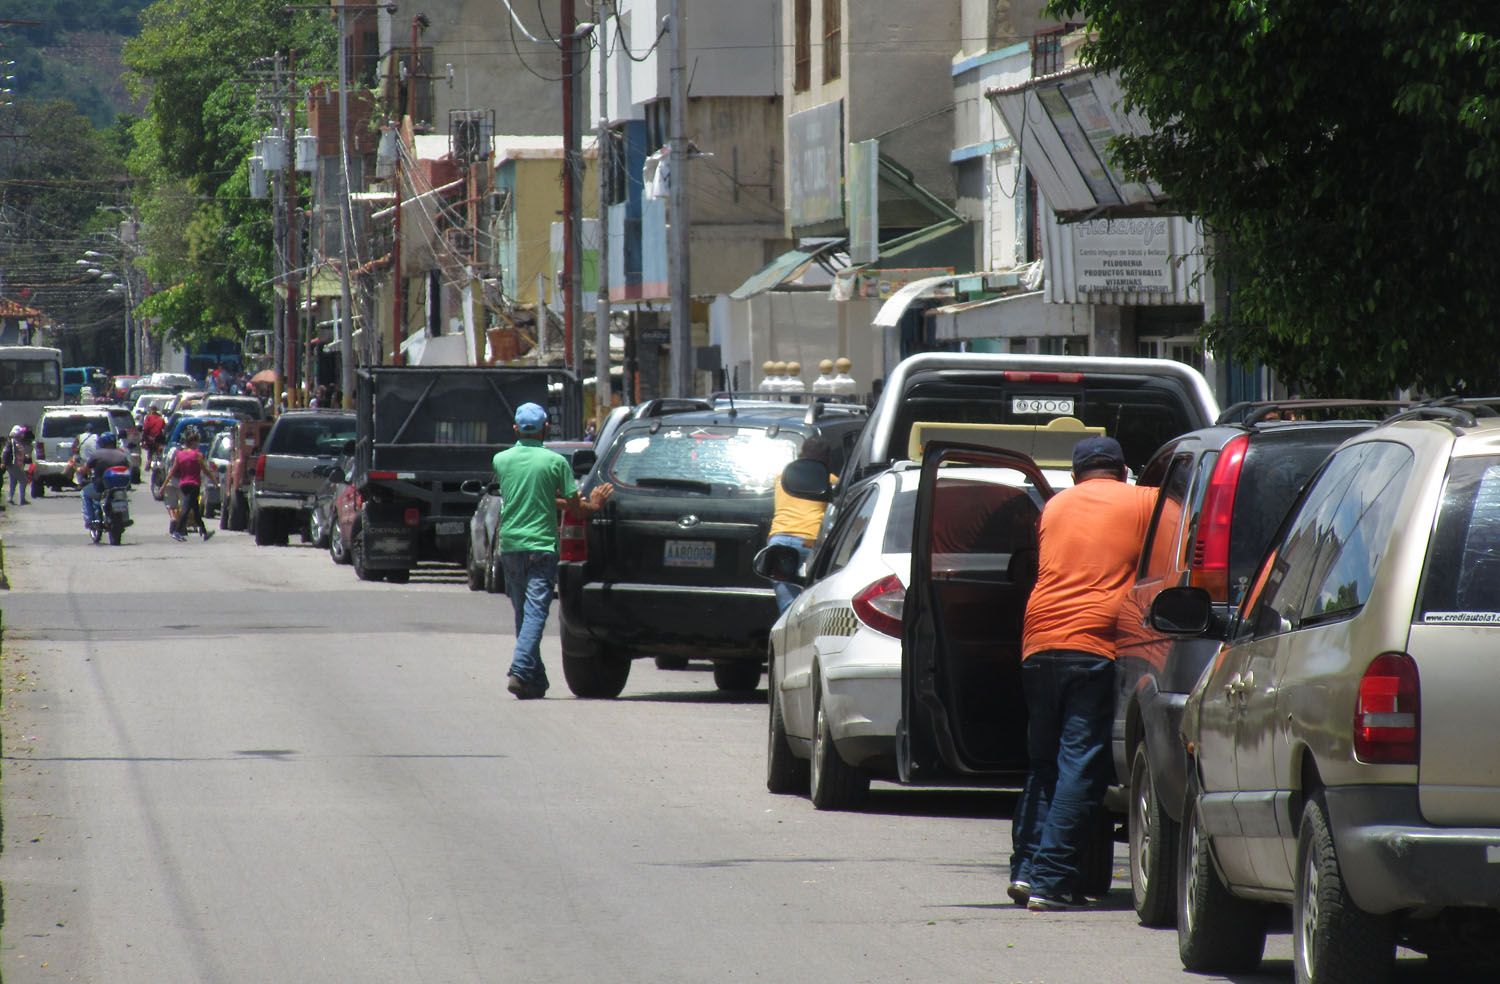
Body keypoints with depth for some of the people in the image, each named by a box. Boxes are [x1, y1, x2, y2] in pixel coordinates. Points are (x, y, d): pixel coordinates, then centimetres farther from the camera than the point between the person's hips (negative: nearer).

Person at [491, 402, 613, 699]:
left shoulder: (501, 460, 5)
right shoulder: (556, 462, -6)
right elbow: (572, 503, -3)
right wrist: (592, 505, 19)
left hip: (510, 544, 3)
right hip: (542, 546, -3)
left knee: (523, 613, 12)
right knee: (535, 611, -8)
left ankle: (536, 681, 15)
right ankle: (520, 671, -24)